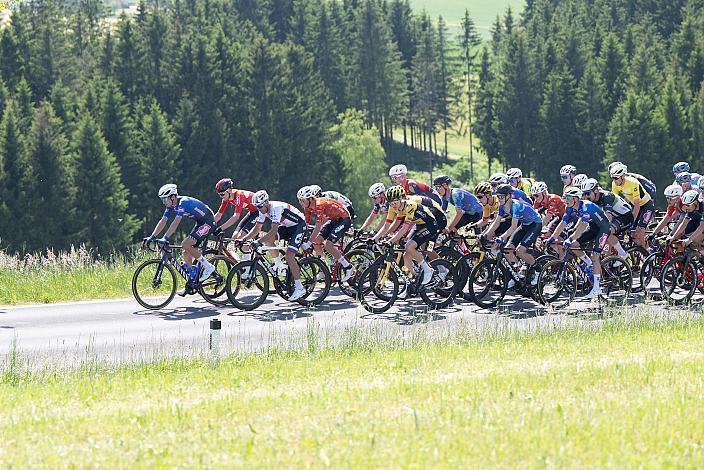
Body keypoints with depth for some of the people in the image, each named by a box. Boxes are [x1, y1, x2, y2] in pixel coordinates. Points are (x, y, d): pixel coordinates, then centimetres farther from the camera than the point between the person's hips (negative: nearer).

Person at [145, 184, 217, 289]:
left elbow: (176, 223, -35)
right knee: (187, 253, 3)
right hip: (200, 223, 9)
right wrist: (152, 237, -6)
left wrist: (165, 238, -41)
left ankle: (208, 267, -10)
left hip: (208, 222, -9)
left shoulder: (183, 202, -26)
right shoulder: (171, 206, 1)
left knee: (186, 245, -21)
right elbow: (162, 222, 2)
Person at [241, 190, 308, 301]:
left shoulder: (276, 208, -31)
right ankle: (278, 264, 7)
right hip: (287, 226, 9)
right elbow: (257, 228, 0)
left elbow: (274, 230, -38)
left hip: (299, 225, -9)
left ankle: (299, 288, -17)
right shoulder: (263, 210, -5)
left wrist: (259, 242, -44)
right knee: (268, 239, -12)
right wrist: (244, 239, -12)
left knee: (289, 256, -20)